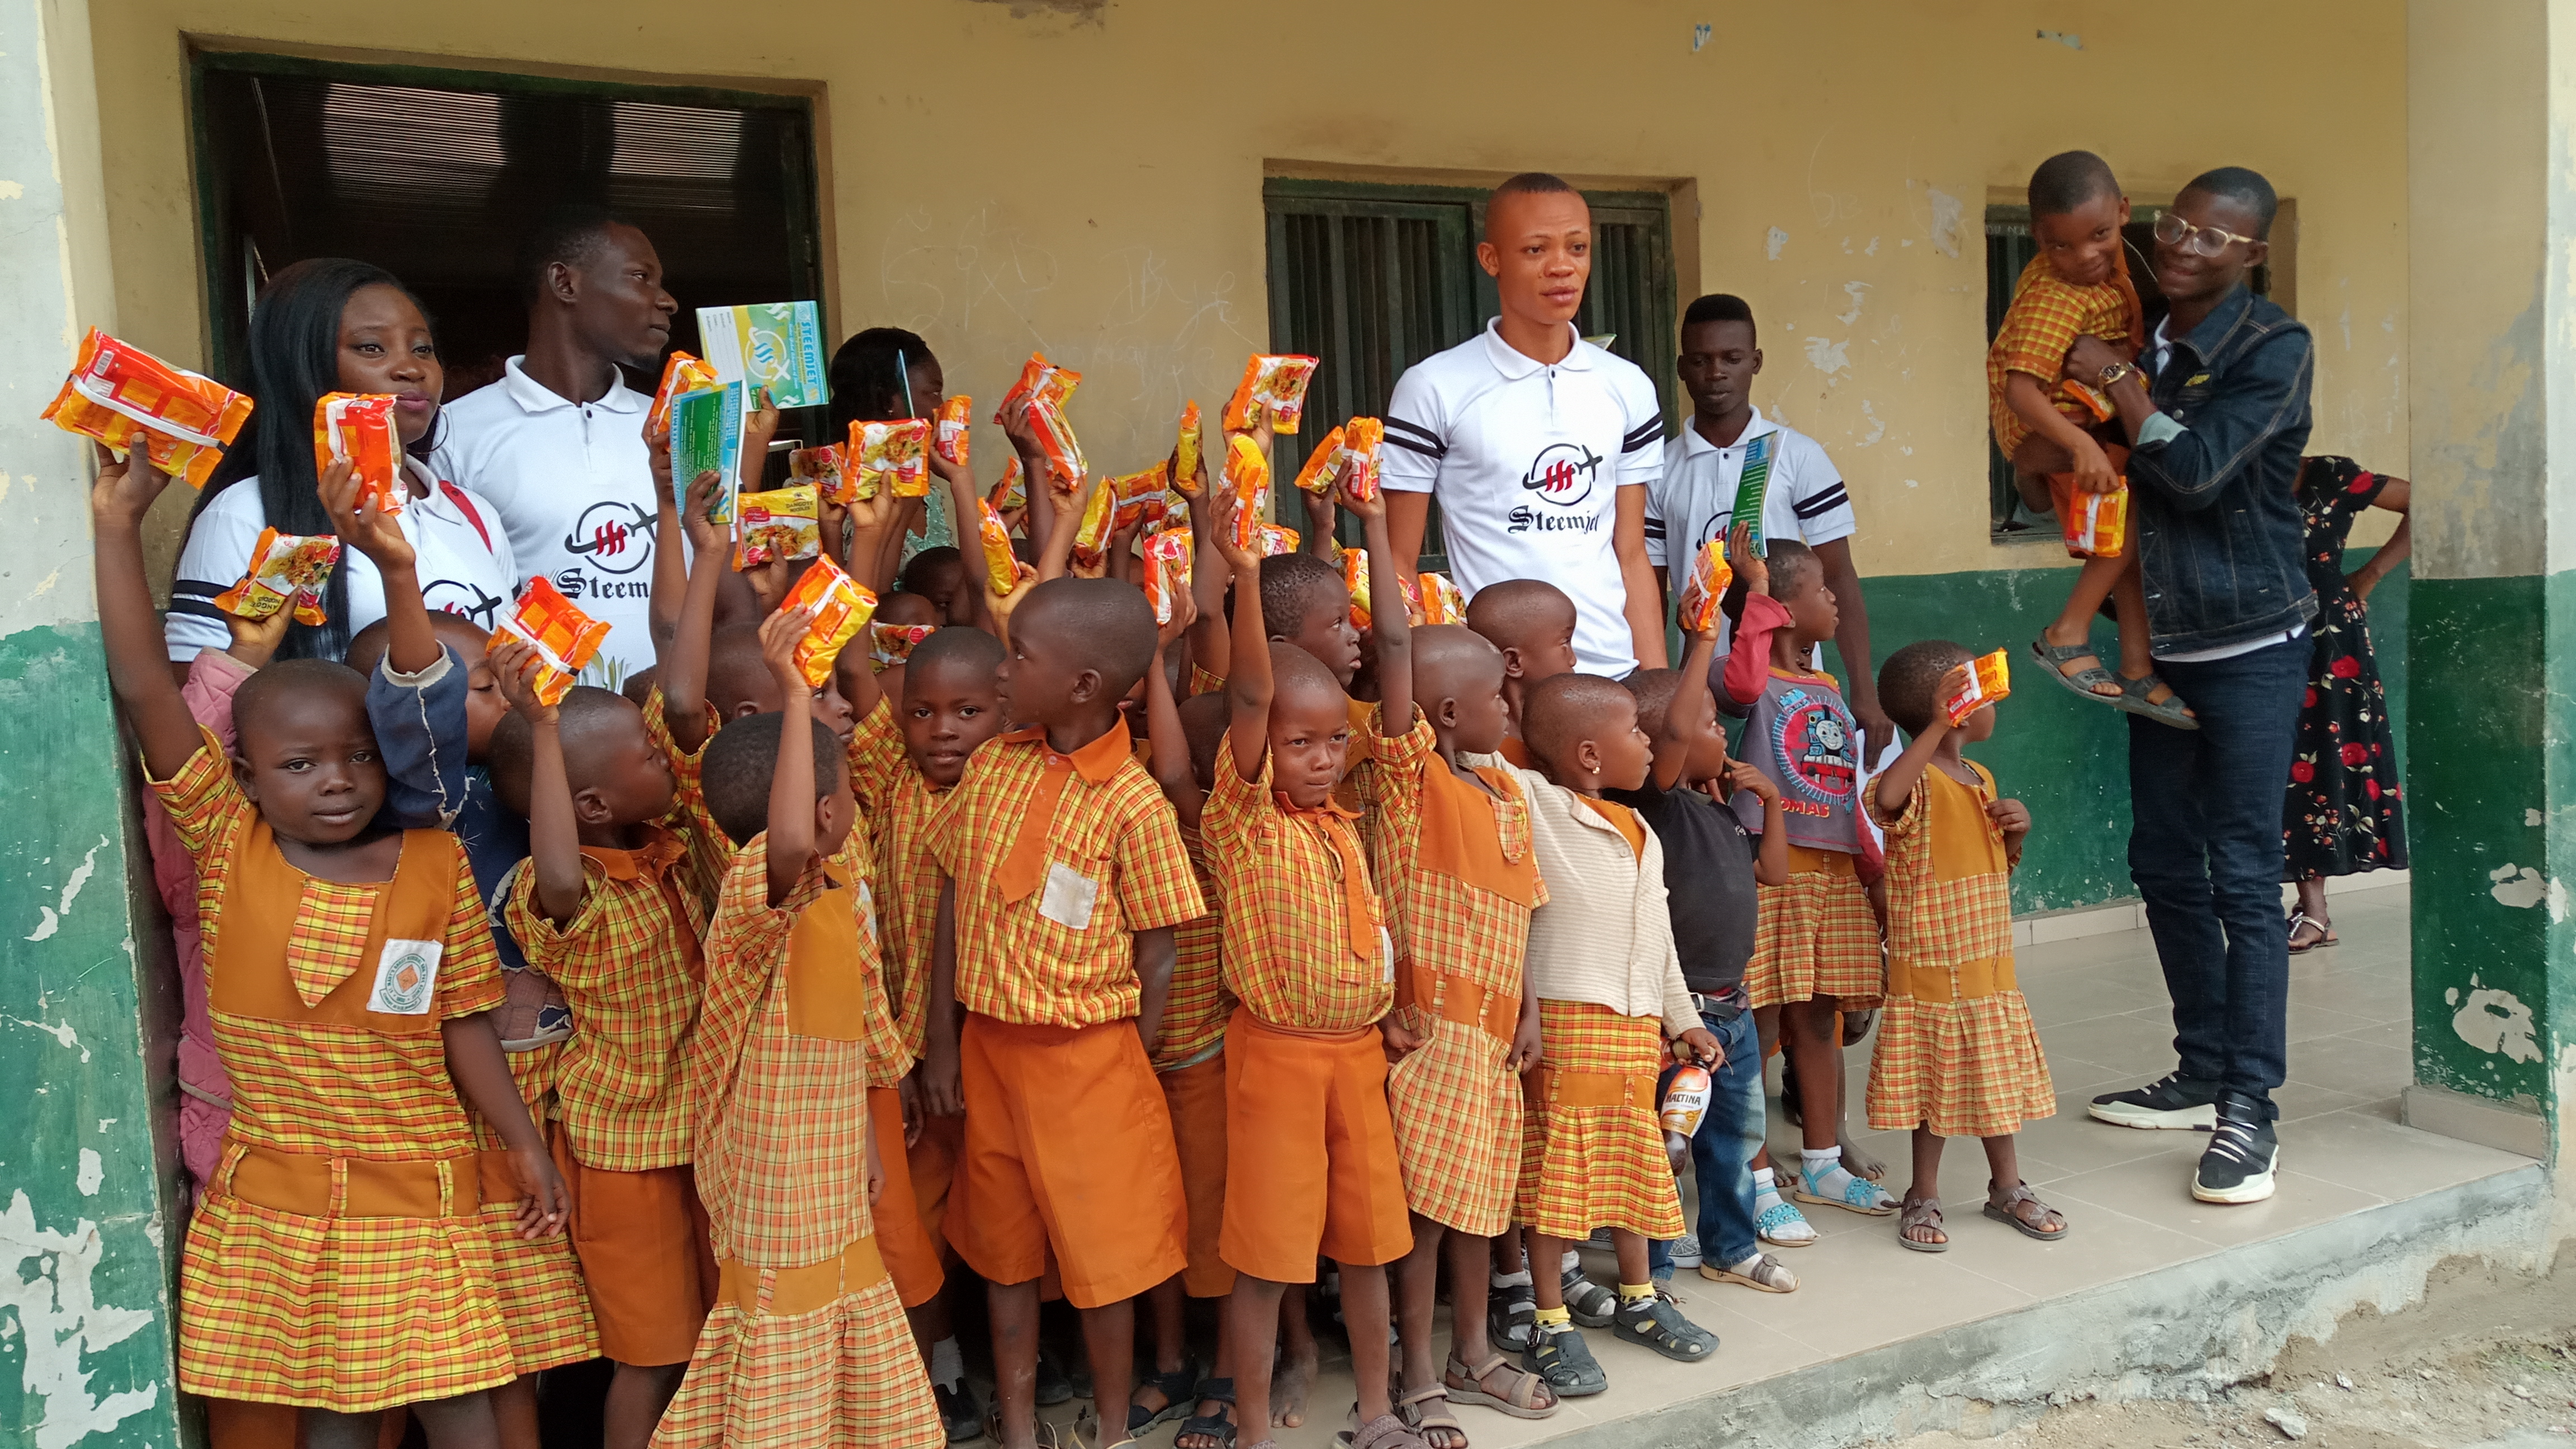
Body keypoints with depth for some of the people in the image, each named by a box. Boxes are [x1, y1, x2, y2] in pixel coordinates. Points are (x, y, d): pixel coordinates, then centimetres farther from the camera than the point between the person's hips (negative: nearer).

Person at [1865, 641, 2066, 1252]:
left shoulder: (1983, 779, 10)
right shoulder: (1918, 782, -17)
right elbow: (1886, 797, -44)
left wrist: (2017, 828, -1)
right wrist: (1938, 726, -45)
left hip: (1990, 964, 8)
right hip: (1933, 969, -7)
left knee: (1996, 1076, 18)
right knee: (1935, 1083, 4)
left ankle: (2007, 1186, 34)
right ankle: (1923, 1198, 19)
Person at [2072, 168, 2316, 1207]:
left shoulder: (2274, 350, -10)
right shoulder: (2145, 340, 10)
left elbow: (2195, 472, -21)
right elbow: (2108, 474, 21)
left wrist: (2120, 385, -12)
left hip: (2251, 645, -7)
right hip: (2165, 646, 7)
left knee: (2244, 873, -6)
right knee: (2165, 865, 11)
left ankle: (2249, 1110, 2)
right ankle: (2204, 1073, 25)